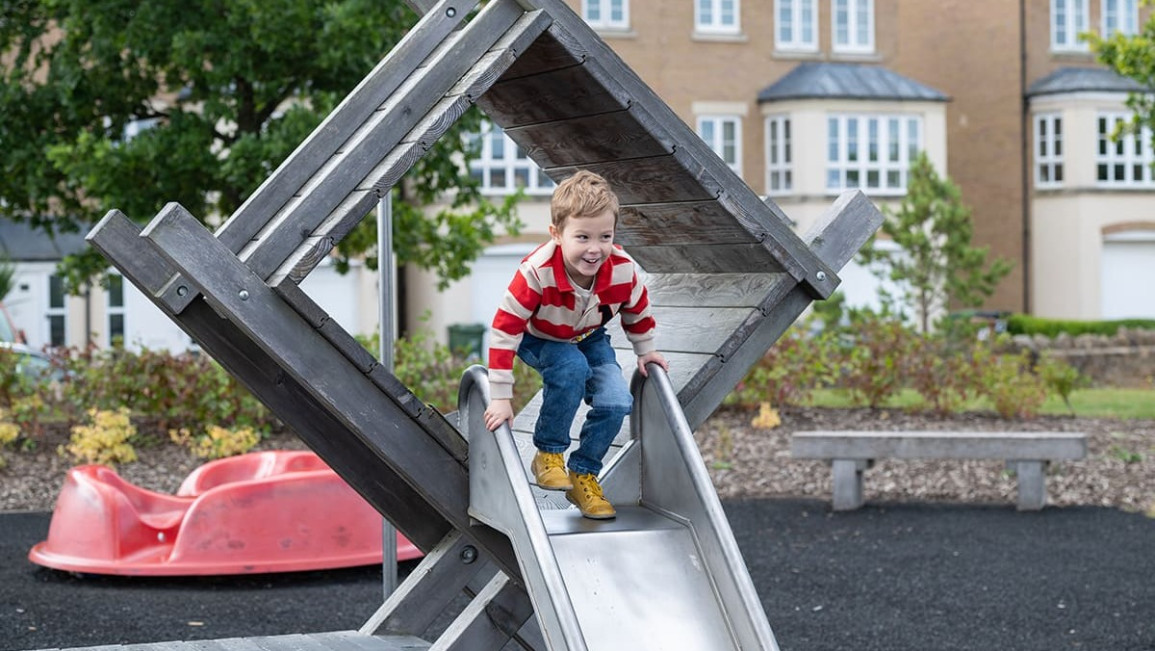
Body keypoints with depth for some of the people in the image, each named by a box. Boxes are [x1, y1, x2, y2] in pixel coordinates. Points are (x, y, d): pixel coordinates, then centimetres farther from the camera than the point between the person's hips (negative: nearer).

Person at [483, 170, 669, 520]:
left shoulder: (624, 271, -27)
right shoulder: (536, 272, -38)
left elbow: (637, 313, -2)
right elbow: (504, 329, -33)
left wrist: (645, 351, 7)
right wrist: (500, 397, -32)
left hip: (589, 338, 4)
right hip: (539, 340, -4)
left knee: (616, 402, -16)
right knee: (571, 369, -34)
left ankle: (583, 474, 7)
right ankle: (548, 454, -12)